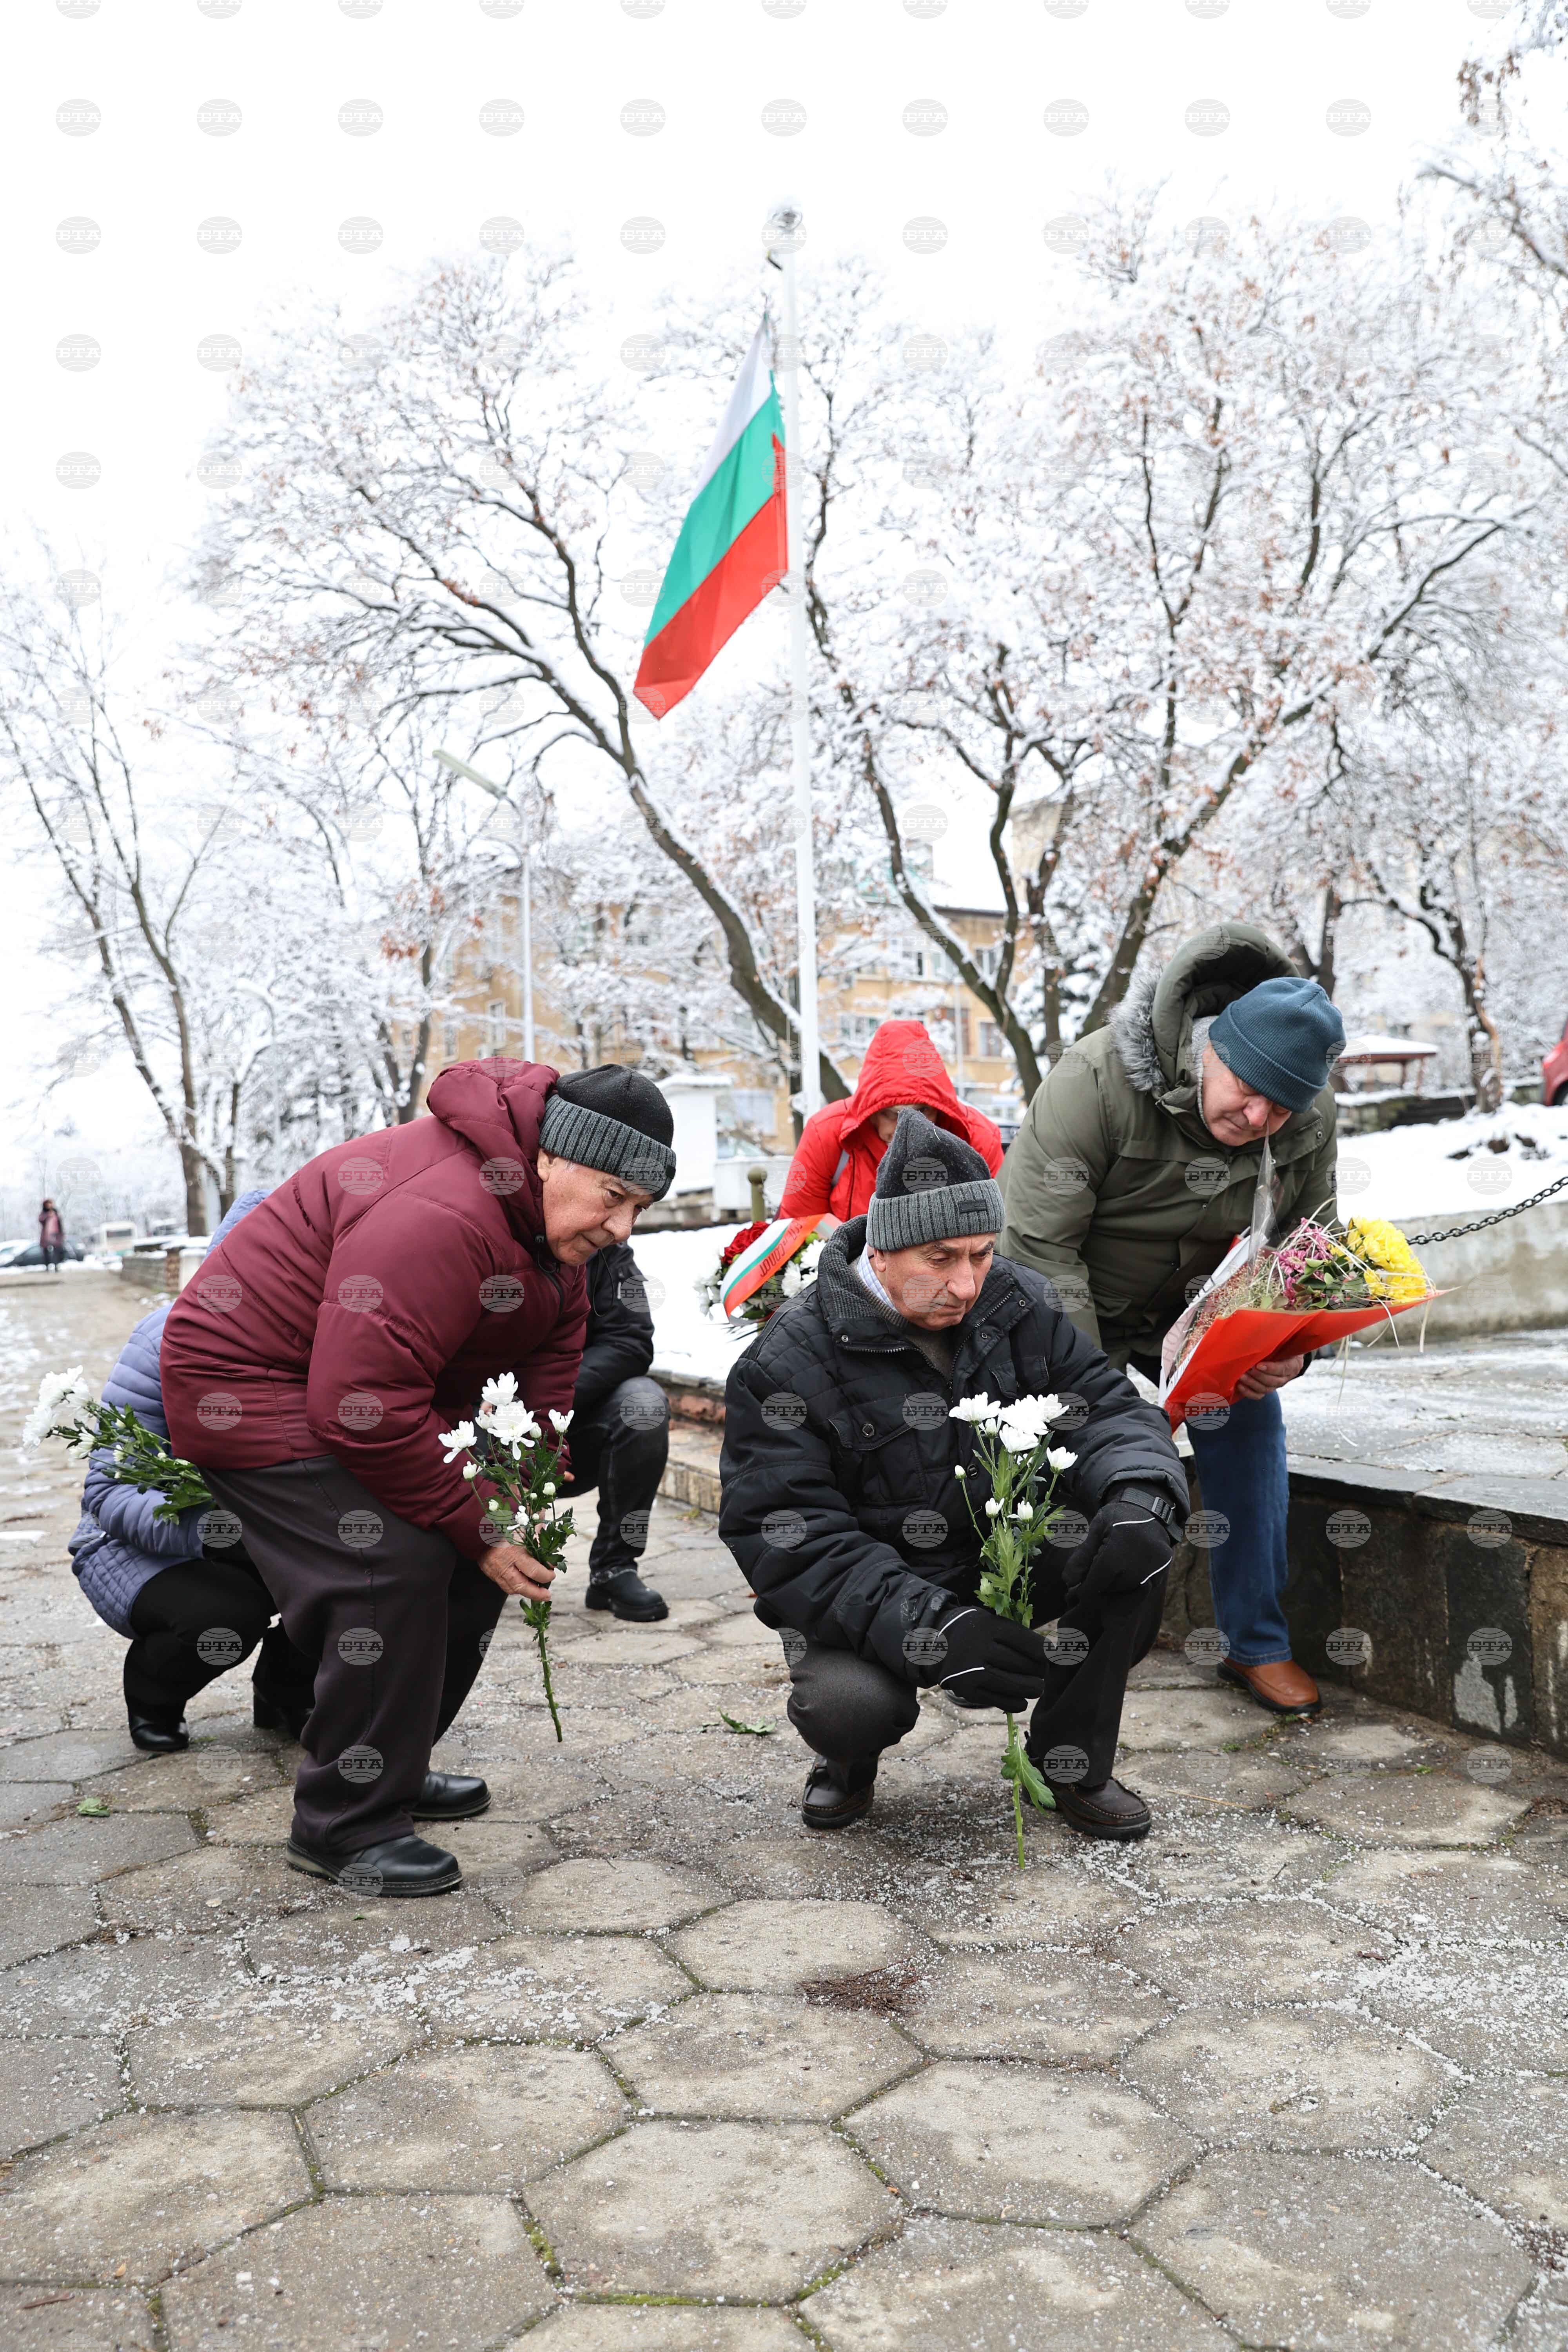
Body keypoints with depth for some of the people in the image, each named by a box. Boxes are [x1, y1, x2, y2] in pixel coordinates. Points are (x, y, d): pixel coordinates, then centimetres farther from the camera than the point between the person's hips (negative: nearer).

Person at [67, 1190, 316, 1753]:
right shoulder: (171, 1337, -23)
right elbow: (107, 1491, -27)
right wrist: (204, 1528, -46)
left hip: (249, 1536, 4)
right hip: (135, 1547, -4)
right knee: (226, 1614, -34)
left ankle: (284, 1690, 7)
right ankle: (151, 1698, 4)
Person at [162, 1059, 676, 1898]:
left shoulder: (553, 1212, -2)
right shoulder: (439, 1217, -35)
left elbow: (551, 1357, 5)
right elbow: (366, 1407, -35)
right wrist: (476, 1528, -25)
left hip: (375, 1388, 10)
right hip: (247, 1385, -10)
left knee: (472, 1555, 7)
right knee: (397, 1565, -22)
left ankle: (390, 1770, 23)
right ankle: (343, 1827, -6)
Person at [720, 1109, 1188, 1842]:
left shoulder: (1015, 1304, -3)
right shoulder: (787, 1364, -18)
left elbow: (1105, 1405, -4)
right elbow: (786, 1540, -24)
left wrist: (1139, 1496, -29)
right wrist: (927, 1626, -37)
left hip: (1008, 1562, 4)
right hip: (868, 1599, -4)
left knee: (1137, 1538, -20)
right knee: (848, 1707, -33)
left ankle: (1073, 1757, 2)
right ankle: (852, 1755, 8)